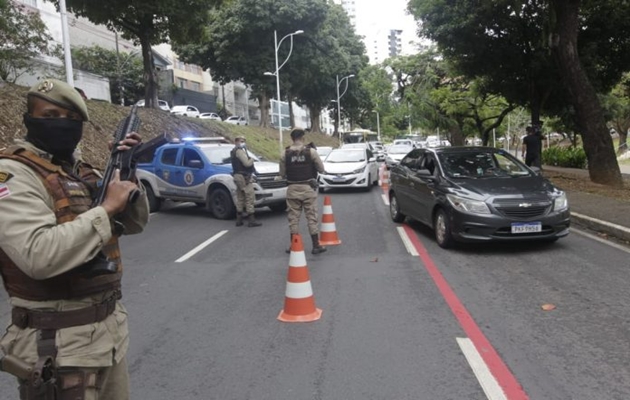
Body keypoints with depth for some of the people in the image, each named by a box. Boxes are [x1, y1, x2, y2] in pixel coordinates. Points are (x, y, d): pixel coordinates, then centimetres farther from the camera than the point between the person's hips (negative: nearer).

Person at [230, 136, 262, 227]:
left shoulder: (234, 152, 22)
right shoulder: (239, 151, -12)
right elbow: (247, 163, -22)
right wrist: (252, 159, -1)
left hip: (237, 176, 11)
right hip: (243, 177, -11)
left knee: (240, 198, 13)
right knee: (250, 197, -10)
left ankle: (239, 220, 16)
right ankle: (251, 220, -13)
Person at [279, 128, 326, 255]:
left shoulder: (285, 154, -2)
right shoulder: (311, 151, -6)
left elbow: (282, 174, 4)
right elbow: (321, 169, 1)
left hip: (292, 188, 1)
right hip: (308, 187, -1)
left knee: (293, 218, 9)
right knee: (312, 217, 5)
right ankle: (316, 245, 9)